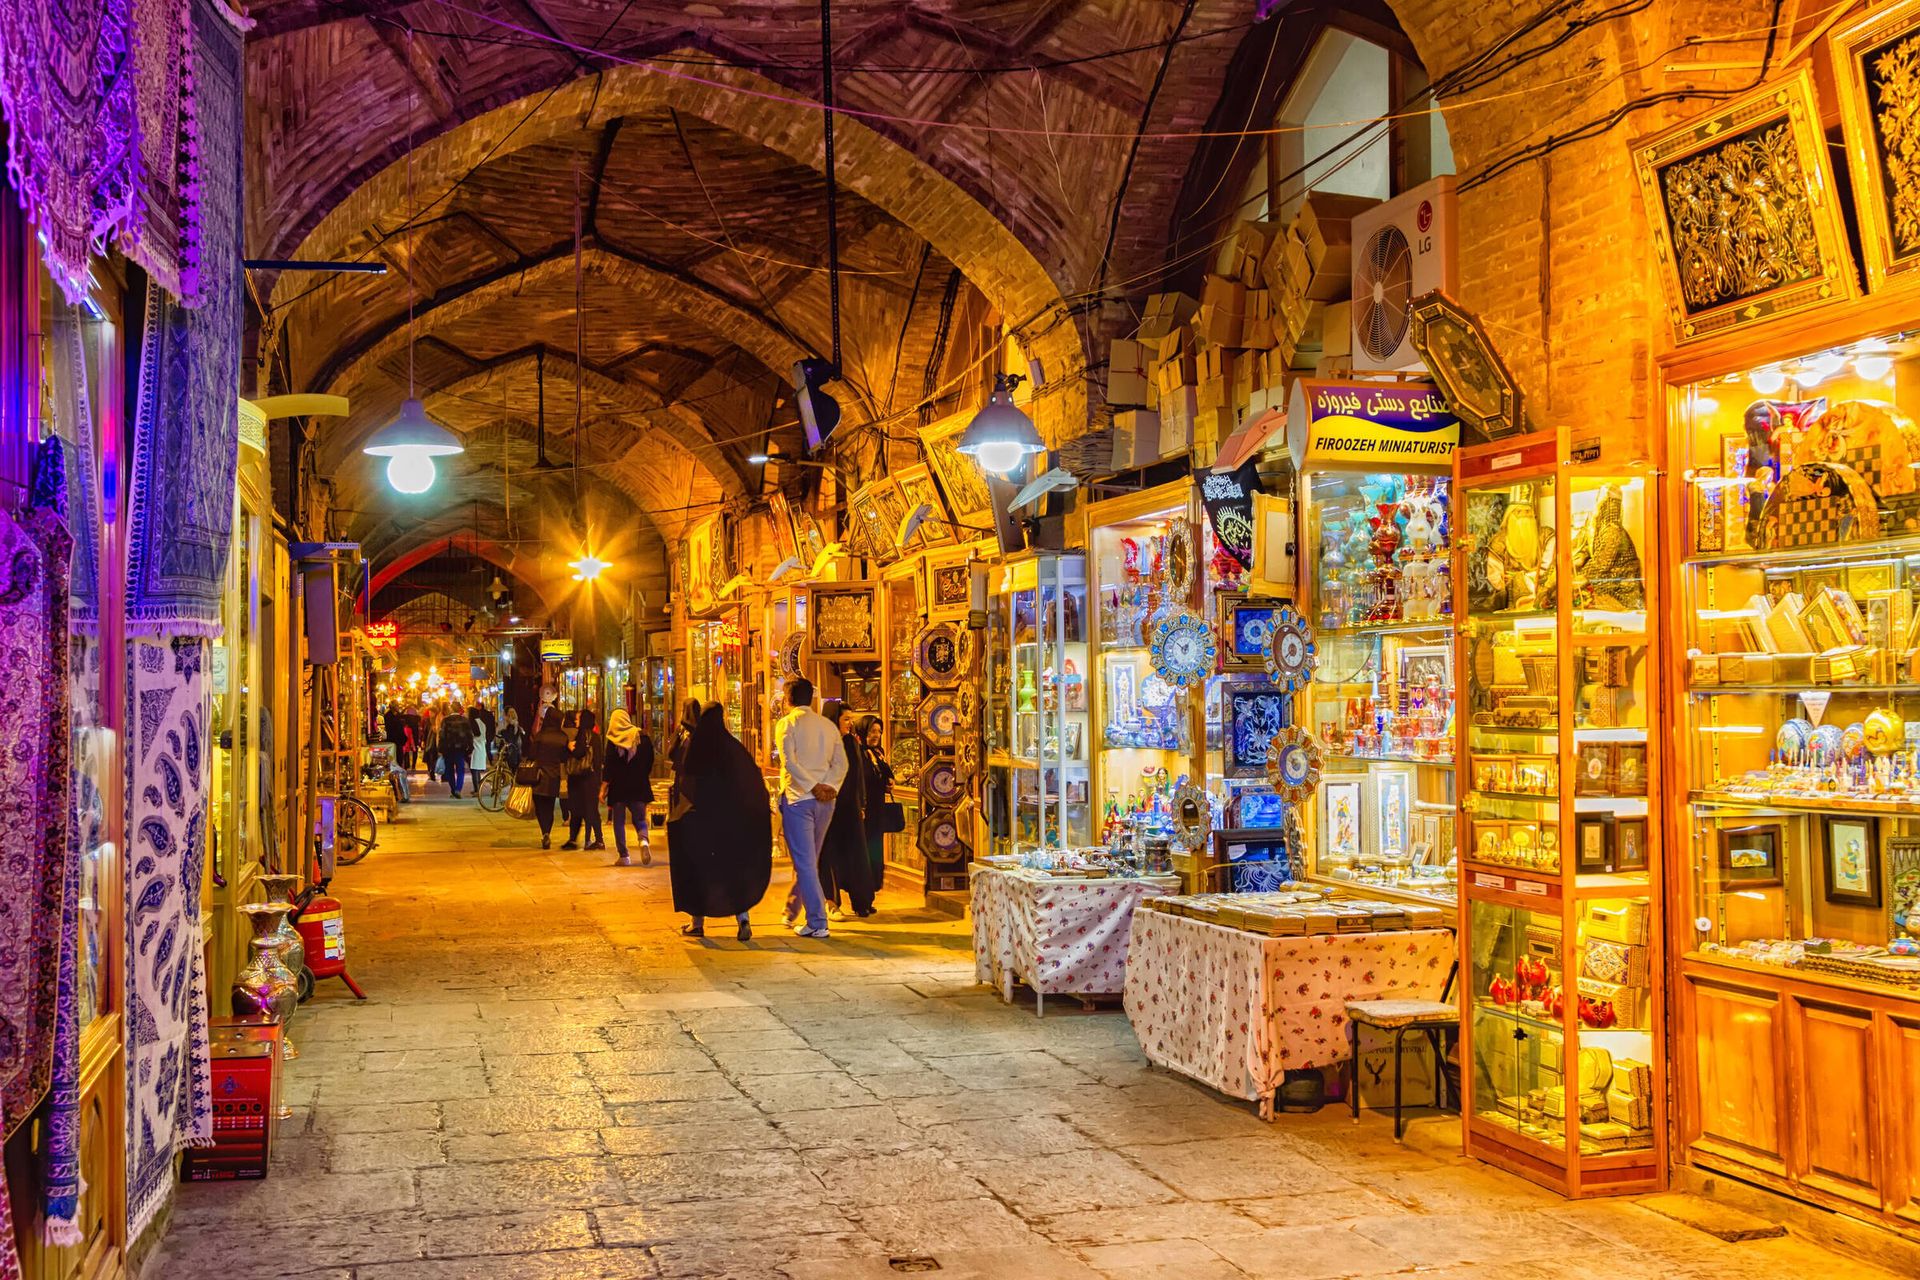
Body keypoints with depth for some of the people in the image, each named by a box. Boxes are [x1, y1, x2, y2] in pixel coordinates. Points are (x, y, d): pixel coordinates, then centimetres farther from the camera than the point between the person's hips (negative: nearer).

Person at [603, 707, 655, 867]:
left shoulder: (612, 741, -7)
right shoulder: (642, 737, 1)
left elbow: (609, 765, -10)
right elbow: (650, 762, 6)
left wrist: (604, 787, -6)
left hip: (618, 785, -2)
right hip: (639, 786, 2)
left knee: (618, 821, 8)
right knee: (639, 817, 11)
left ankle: (623, 856, 4)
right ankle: (644, 840, -20)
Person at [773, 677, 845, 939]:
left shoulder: (787, 723, -5)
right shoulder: (828, 725, 10)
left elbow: (789, 762, -16)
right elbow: (841, 763, 1)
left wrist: (814, 787, -14)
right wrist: (828, 787, -7)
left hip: (798, 798, -5)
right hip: (825, 800, 6)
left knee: (804, 861, -4)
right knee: (809, 859, 18)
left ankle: (817, 923, -8)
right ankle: (792, 910, 33)